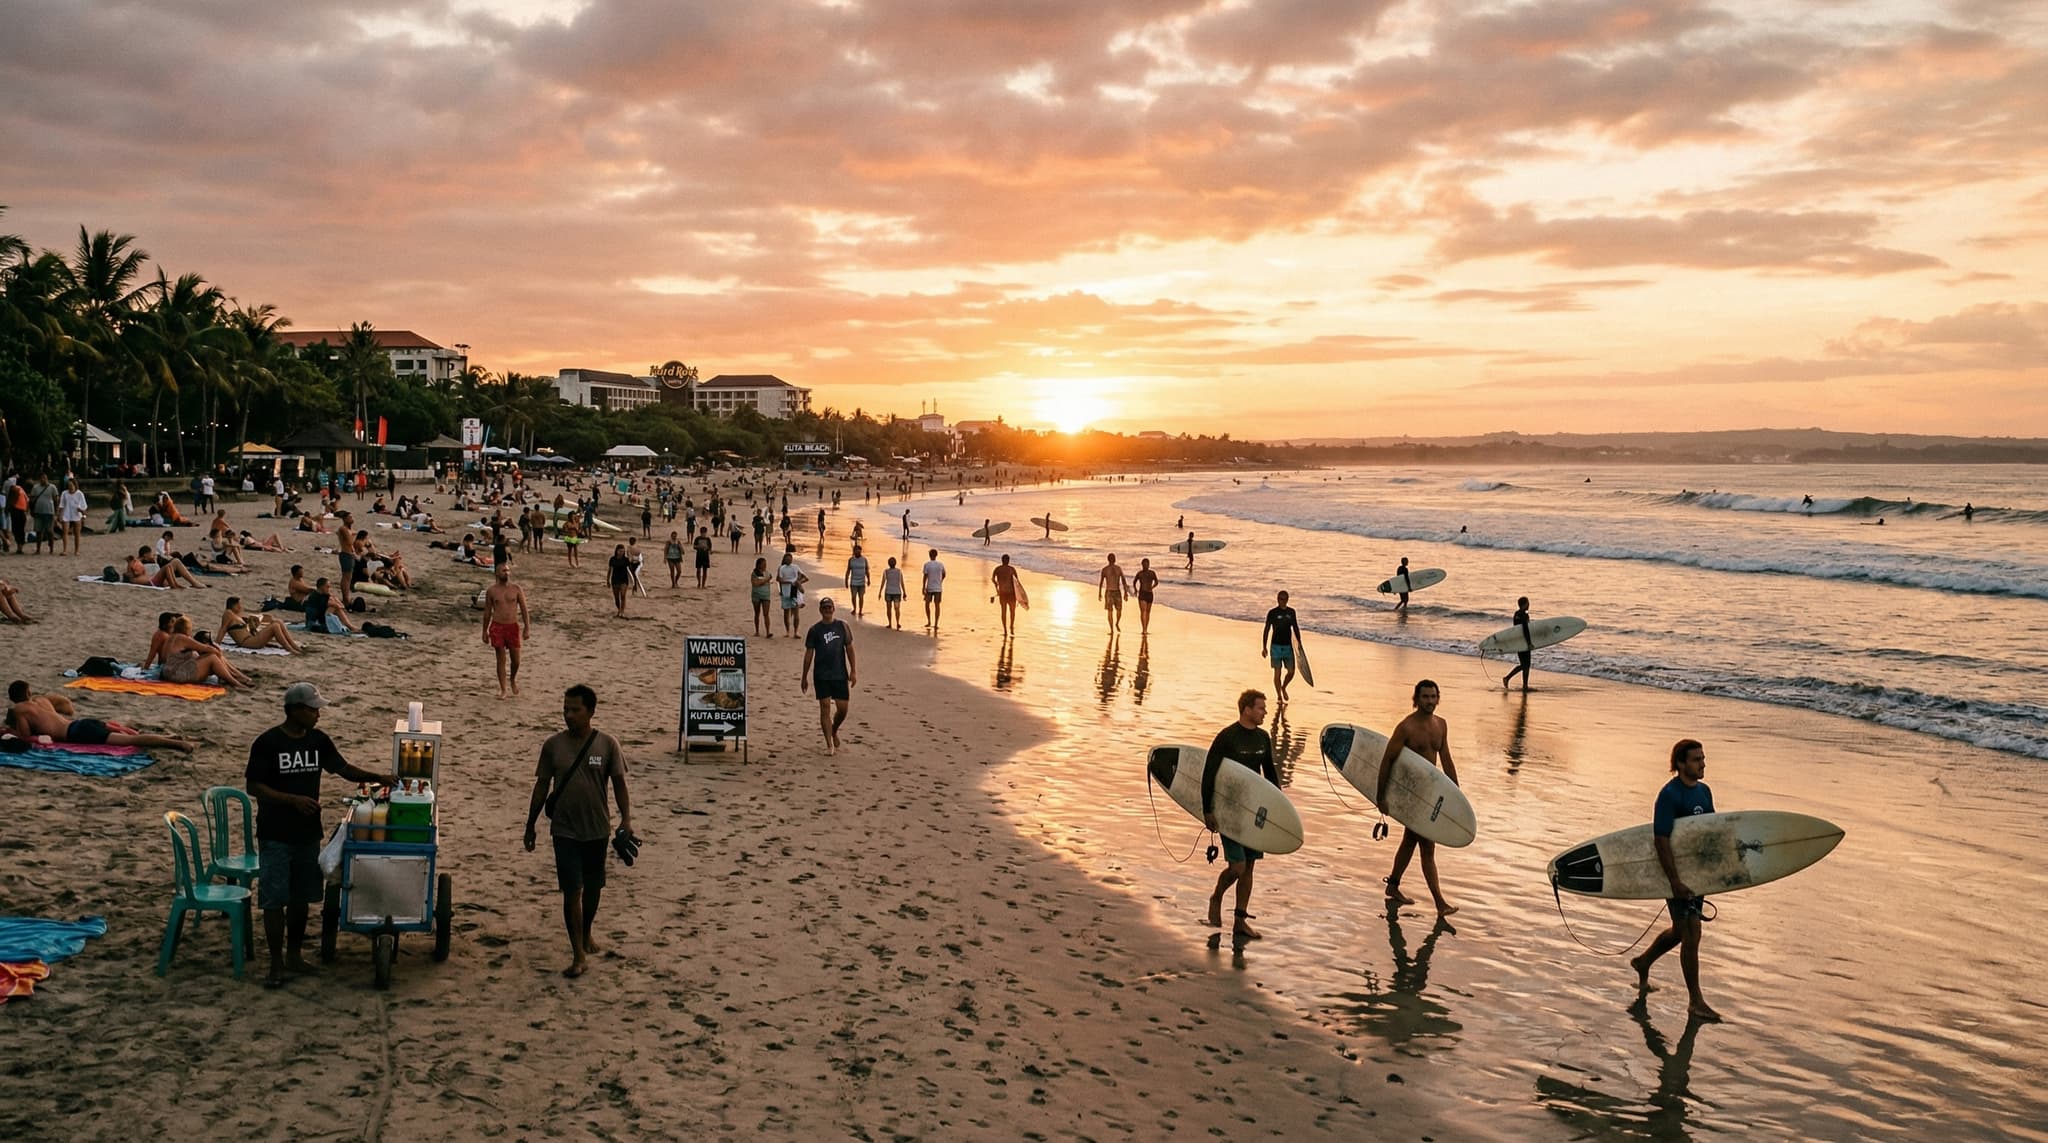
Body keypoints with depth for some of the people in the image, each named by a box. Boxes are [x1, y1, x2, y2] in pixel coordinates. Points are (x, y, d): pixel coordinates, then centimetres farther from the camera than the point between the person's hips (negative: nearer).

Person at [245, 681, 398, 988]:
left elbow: (344, 769, 14)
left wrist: (378, 778, 2)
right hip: (275, 836, -5)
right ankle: (276, 965, 8)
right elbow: (253, 787, -13)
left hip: (308, 834, 5)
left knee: (301, 897, 13)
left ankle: (294, 956, 26)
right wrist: (293, 799, -23)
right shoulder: (267, 743, -13)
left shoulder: (319, 740, 3)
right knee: (274, 899, -1)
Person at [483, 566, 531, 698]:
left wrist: (527, 628, -4)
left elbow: (524, 609, 3)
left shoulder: (516, 589, 2)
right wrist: (484, 631, 8)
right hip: (497, 627, 0)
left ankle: (513, 680, 33)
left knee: (515, 660, 4)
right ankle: (503, 689, 9)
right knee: (501, 660, 2)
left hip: (513, 626, 1)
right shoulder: (491, 591, 2)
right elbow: (487, 612, 8)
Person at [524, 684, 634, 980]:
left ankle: (586, 936, 38)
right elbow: (542, 786, 4)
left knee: (592, 888, 15)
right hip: (565, 831, 0)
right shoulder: (553, 745, -3)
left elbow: (619, 783, -2)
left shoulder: (607, 744, -6)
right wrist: (530, 825, 7)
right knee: (572, 891, -5)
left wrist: (626, 817, -12)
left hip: (597, 829, 1)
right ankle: (579, 955, 0)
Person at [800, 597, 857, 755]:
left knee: (842, 708, 2)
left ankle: (834, 731, 32)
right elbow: (809, 653, 4)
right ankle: (829, 745, 1)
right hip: (821, 675, -1)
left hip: (840, 674, 2)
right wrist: (804, 676, 4)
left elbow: (849, 647, 7)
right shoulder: (814, 630, 1)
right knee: (825, 708, -4)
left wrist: (853, 670, 1)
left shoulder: (842, 626, 5)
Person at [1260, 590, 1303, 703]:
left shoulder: (1291, 612, 7)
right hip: (1276, 646, -3)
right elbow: (1266, 630, -3)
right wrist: (1264, 647, -7)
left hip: (1288, 646, 4)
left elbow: (1295, 628, 16)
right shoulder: (1272, 613, -5)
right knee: (1277, 672, -2)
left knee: (1291, 671, 3)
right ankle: (1279, 697, 8)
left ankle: (1283, 687, 32)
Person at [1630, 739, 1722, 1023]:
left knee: (1681, 930, 19)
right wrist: (1675, 880, -24)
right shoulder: (1669, 795, -17)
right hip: (1677, 873, -8)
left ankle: (1643, 963, 42)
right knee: (1691, 934, -5)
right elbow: (1661, 840, -20)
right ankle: (1695, 1002, 3)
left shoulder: (1704, 791, 9)